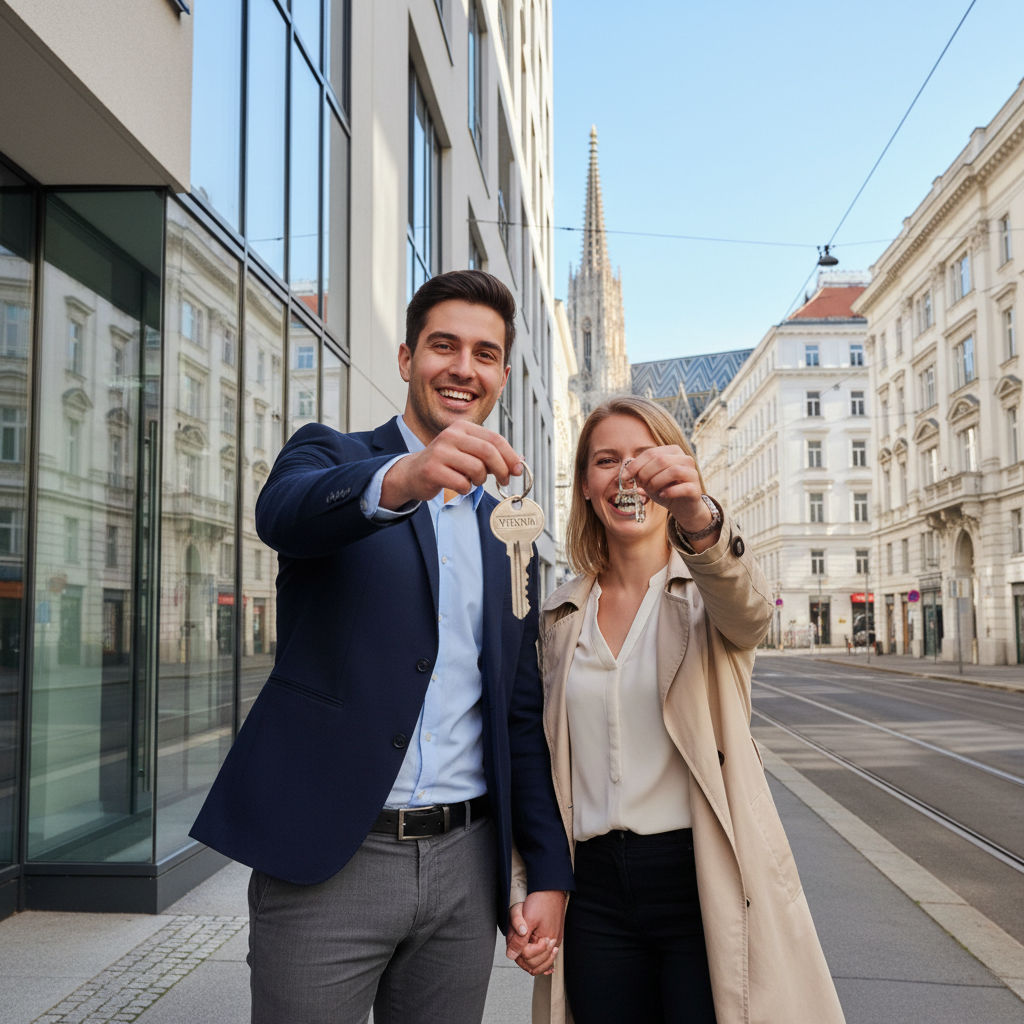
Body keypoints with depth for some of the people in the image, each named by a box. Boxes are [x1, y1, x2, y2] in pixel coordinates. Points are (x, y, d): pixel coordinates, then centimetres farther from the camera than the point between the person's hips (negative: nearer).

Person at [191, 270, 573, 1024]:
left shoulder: (508, 531, 13)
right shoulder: (329, 454, 3)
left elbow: (521, 714, 13)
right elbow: (283, 511, -23)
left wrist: (550, 873, 8)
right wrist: (401, 478, -43)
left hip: (466, 864, 4)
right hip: (326, 858, -4)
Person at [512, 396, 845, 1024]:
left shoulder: (707, 590, -1)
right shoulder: (563, 614, 9)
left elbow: (750, 609, -27)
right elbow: (544, 762, 12)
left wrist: (700, 519, -47)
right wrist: (525, 890, 5)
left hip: (706, 887, -3)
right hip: (597, 895, 3)